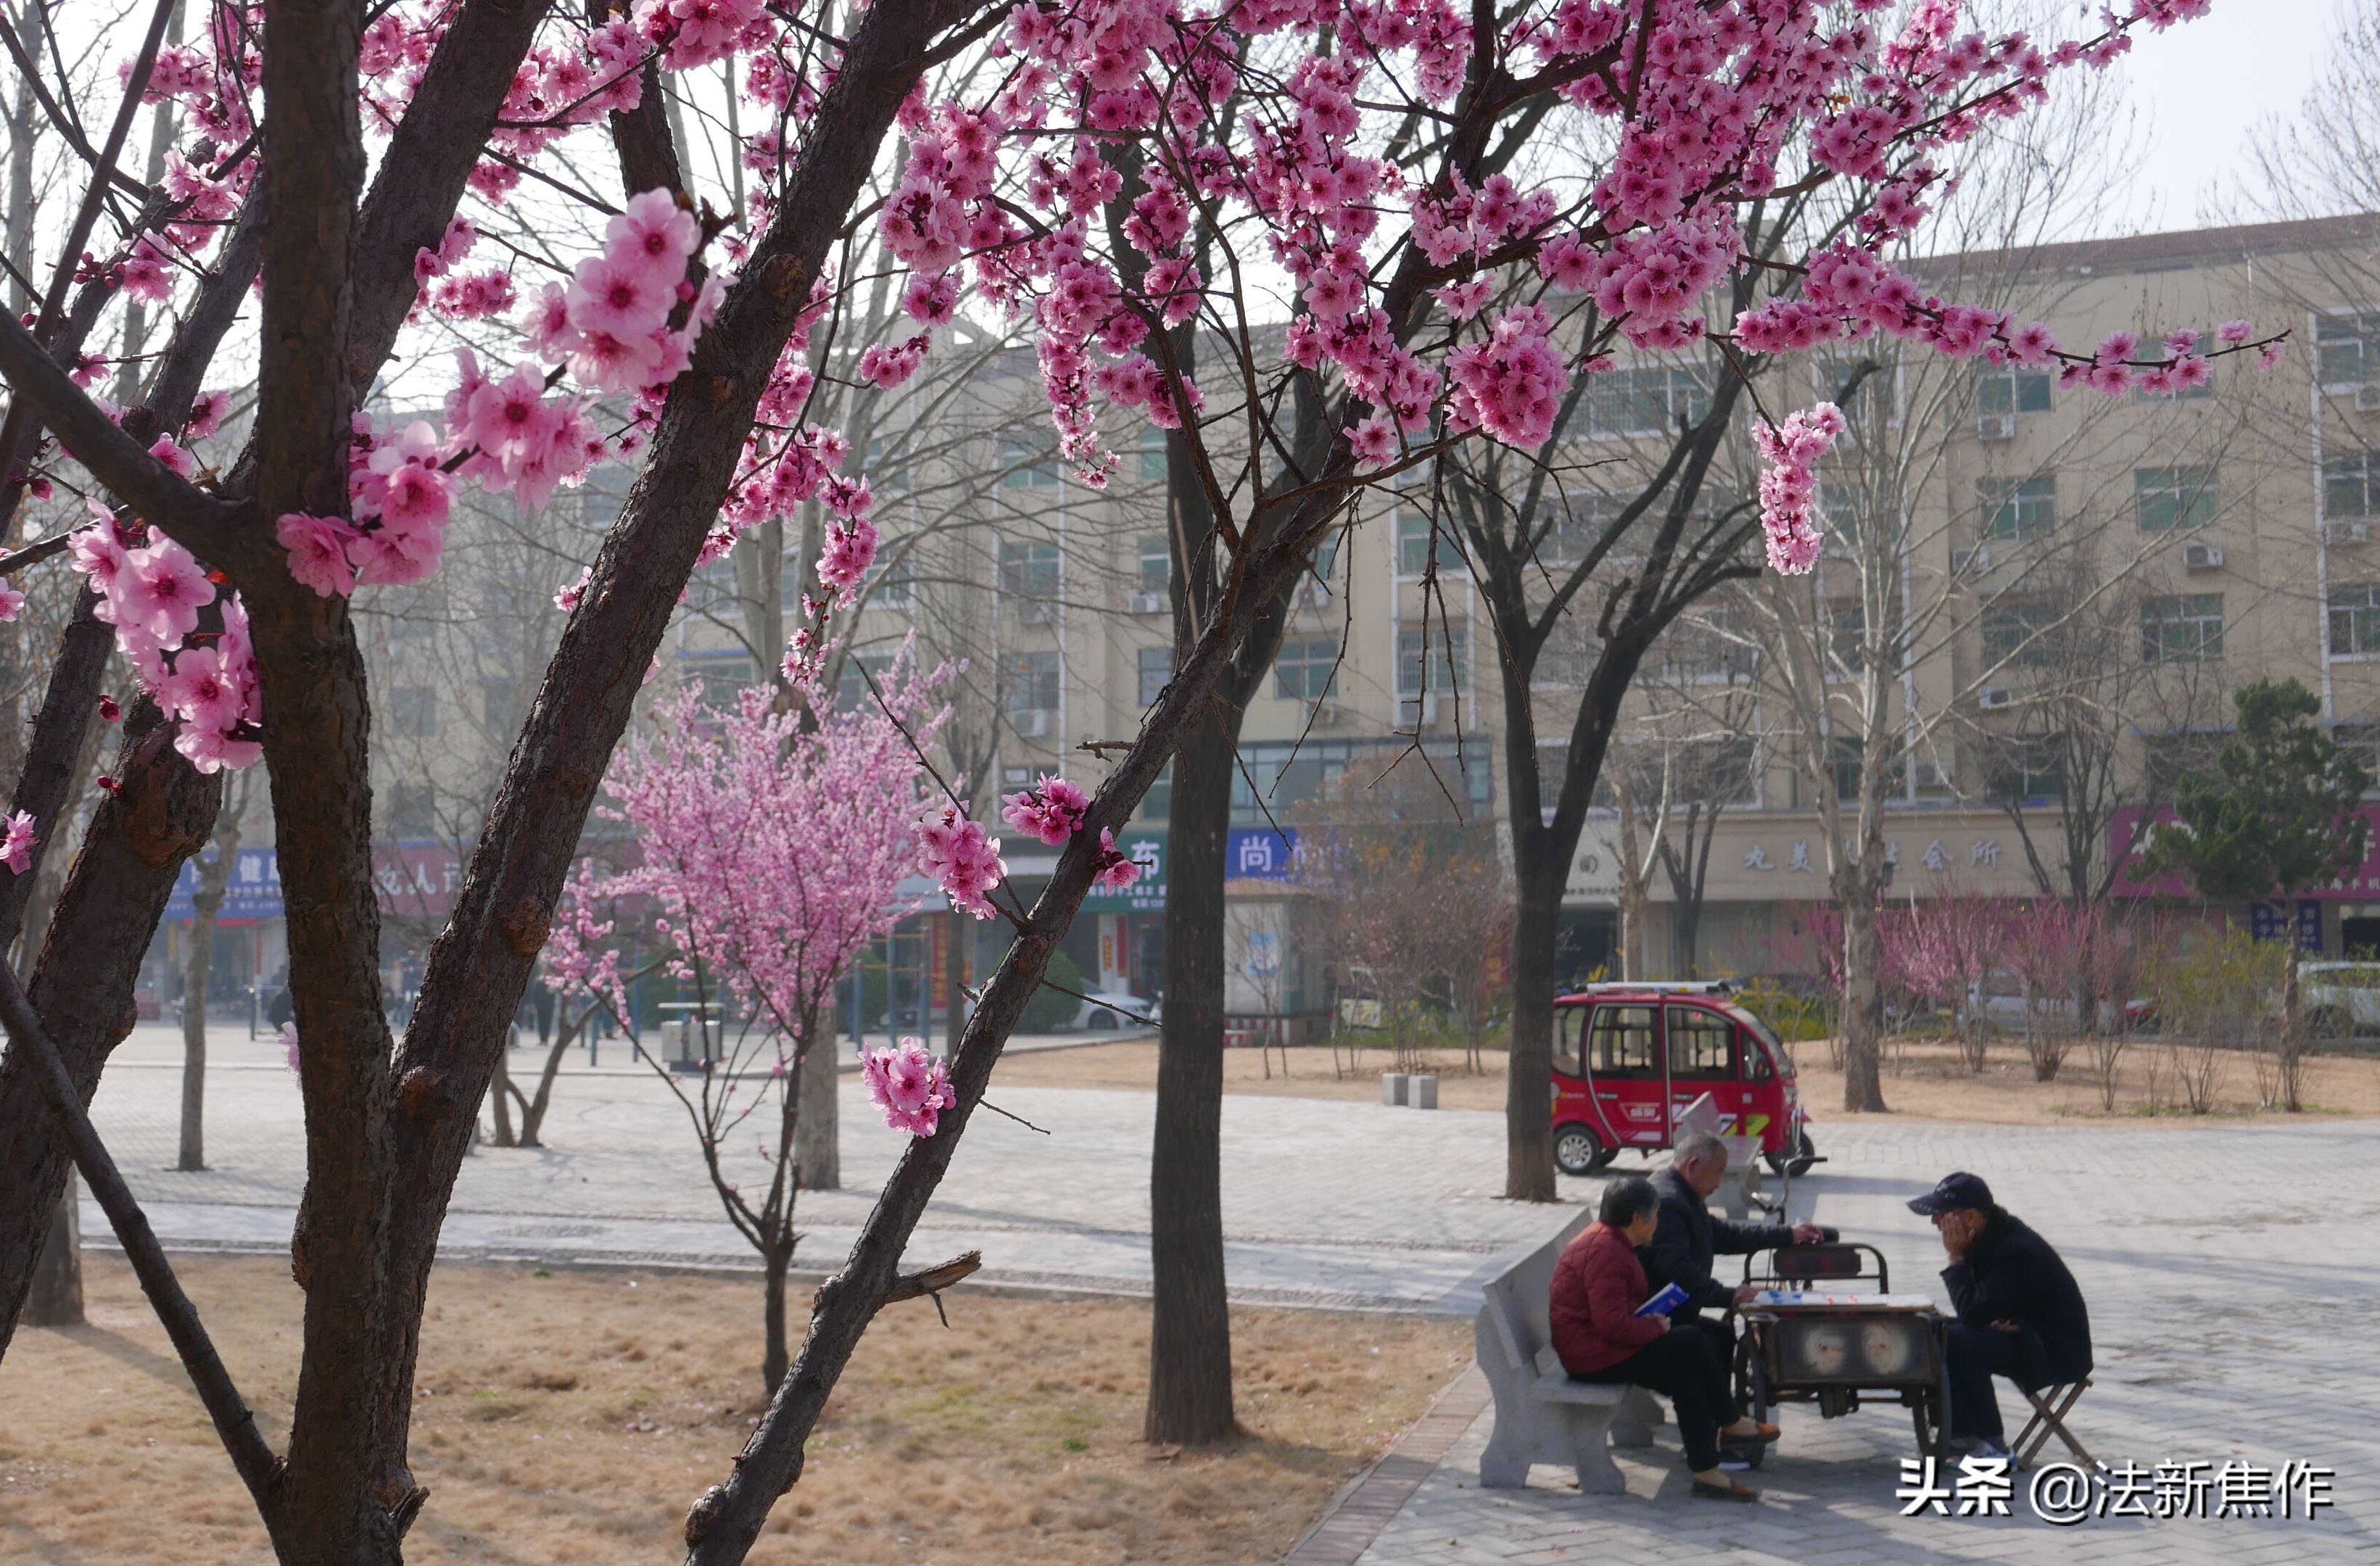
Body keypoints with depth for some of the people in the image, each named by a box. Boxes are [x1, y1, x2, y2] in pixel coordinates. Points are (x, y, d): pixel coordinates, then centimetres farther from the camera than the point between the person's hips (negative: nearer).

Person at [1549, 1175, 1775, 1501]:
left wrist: (1652, 1318, 5)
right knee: (1694, 1344, -10)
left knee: (1687, 1374, -1)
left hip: (1600, 1345, 11)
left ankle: (1706, 1471, 0)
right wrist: (1656, 1328, -14)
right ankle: (1730, 1423, 8)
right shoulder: (1605, 1251, -22)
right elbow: (1612, 1322, -28)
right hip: (1595, 1357, -11)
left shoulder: (1608, 1240, 14)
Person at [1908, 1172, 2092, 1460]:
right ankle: (1958, 1431, 2)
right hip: (2019, 1333, 9)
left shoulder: (2018, 1252, -28)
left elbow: (1972, 1313, -29)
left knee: (1961, 1341, -28)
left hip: (2056, 1352, -9)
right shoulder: (1987, 1238, 1)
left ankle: (1990, 1444, -17)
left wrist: (1956, 1257, -23)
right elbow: (1976, 1307, 8)